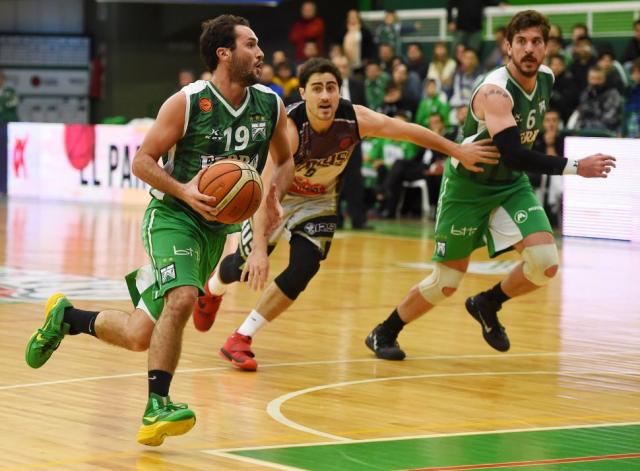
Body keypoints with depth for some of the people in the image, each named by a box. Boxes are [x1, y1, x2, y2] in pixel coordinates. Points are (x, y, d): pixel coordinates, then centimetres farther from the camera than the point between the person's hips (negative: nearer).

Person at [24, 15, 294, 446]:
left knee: (140, 337, 5)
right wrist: (184, 191, -25)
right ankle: (157, 408, -21)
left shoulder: (270, 106, 0)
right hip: (173, 216, -6)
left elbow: (284, 160, 17)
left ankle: (65, 317, 31)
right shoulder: (188, 103, -14)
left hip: (216, 225, 6)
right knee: (182, 300, -32)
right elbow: (143, 160, -9)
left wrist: (274, 195, -4)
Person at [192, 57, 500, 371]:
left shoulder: (356, 119, -26)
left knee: (303, 271, -12)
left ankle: (241, 338, 1)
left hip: (318, 201, 3)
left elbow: (409, 131, -11)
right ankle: (213, 289, 40)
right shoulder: (289, 127, -38)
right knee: (247, 265, 1)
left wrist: (458, 151, -6)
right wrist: (260, 249, -53)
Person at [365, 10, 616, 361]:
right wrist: (575, 167, -42)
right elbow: (513, 155, -40)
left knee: (545, 265, -14)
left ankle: (487, 305, 15)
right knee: (446, 283, 2)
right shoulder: (495, 92, -30)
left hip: (511, 184, 6)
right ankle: (384, 334, 26)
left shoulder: (546, 79, -6)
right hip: (468, 186, -6)